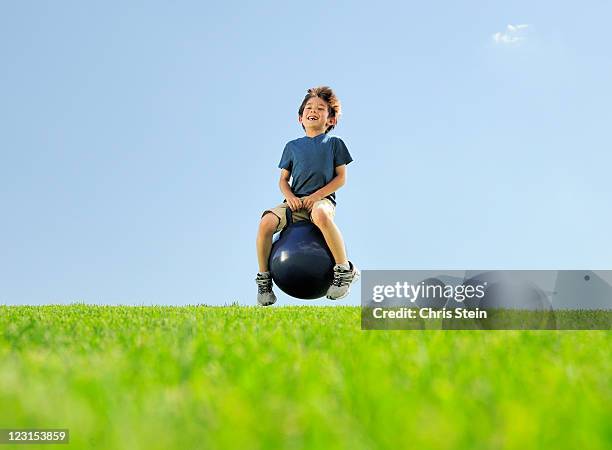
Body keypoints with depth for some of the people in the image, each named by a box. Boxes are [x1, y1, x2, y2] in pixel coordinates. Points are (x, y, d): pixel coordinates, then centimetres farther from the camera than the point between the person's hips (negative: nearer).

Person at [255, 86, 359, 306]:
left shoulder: (334, 143, 12)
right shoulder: (292, 146, 19)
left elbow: (341, 178, 5)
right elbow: (283, 179, 18)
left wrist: (317, 196, -10)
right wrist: (289, 196, -5)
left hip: (322, 199, -3)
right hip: (295, 201, 3)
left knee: (320, 215, -42)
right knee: (266, 222, -27)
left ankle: (345, 270, -25)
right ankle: (263, 277, -6)